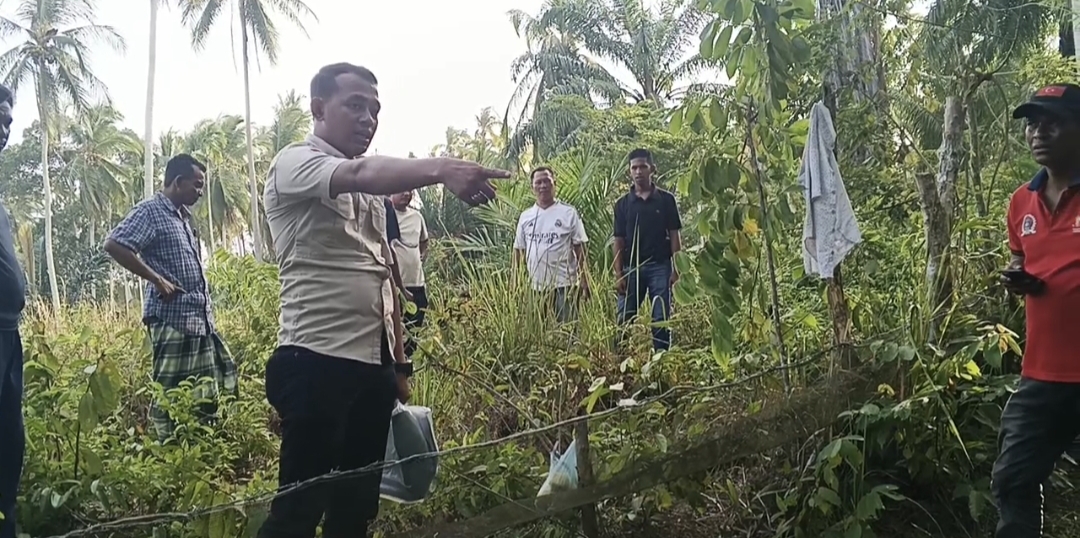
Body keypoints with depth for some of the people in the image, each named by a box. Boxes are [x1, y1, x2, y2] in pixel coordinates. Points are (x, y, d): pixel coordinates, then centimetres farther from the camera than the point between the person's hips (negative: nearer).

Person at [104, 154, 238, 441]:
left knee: (208, 394, 11)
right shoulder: (150, 210, -7)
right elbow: (113, 245, -19)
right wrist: (157, 280, -19)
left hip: (200, 319, 9)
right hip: (172, 319, -9)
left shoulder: (184, 215, 18)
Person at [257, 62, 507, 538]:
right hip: (316, 362, -8)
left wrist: (399, 362, 18)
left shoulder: (371, 190, 20)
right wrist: (441, 169, -44)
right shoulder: (296, 162, -5)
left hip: (373, 365, 8)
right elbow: (360, 174, -28)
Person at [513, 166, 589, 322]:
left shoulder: (568, 213, -1)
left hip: (564, 283, -3)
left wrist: (583, 279, -6)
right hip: (535, 285, 3)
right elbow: (519, 250, 11)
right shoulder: (525, 216, 8)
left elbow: (579, 247, -1)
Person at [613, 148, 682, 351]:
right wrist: (618, 273, -2)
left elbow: (674, 236, 3)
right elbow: (619, 241, 6)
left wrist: (676, 269, -5)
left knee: (661, 320, 0)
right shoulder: (623, 203, 7)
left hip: (660, 266, -1)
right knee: (624, 319, 2)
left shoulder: (666, 199, 3)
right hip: (632, 268, 2)